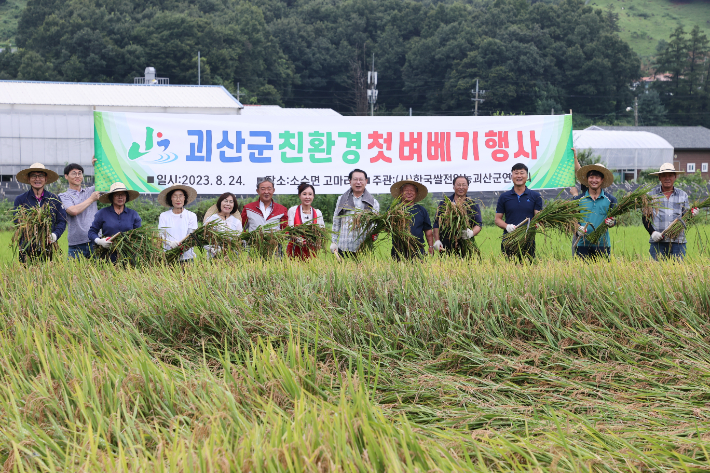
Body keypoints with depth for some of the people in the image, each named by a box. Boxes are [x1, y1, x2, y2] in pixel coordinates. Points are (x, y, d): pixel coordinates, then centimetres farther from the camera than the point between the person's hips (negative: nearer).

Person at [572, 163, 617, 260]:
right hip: (582, 244, 0)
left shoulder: (610, 200, 9)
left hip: (602, 245, 0)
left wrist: (611, 223, -12)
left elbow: (614, 219, 11)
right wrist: (578, 228, -12)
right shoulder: (578, 199, 9)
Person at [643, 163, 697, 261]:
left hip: (678, 242, 1)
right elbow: (645, 217, 8)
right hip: (658, 242, -1)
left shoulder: (683, 195, 15)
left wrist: (691, 214, -8)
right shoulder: (651, 195, 9)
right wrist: (652, 232, -8)